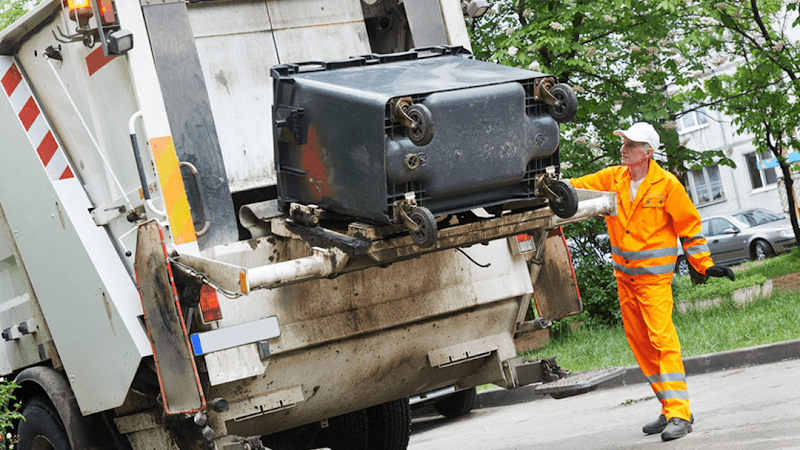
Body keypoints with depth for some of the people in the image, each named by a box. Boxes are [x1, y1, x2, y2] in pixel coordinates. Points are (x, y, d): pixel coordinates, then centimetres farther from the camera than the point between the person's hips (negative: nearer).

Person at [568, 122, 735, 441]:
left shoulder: (667, 185, -8)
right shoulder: (612, 179, 4)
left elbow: (688, 226, -2)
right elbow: (576, 188, 6)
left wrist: (706, 265, -4)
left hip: (654, 275, -6)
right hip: (623, 274, 6)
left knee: (662, 338, -15)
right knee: (639, 342, 9)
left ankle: (679, 413, -16)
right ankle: (670, 409, 18)